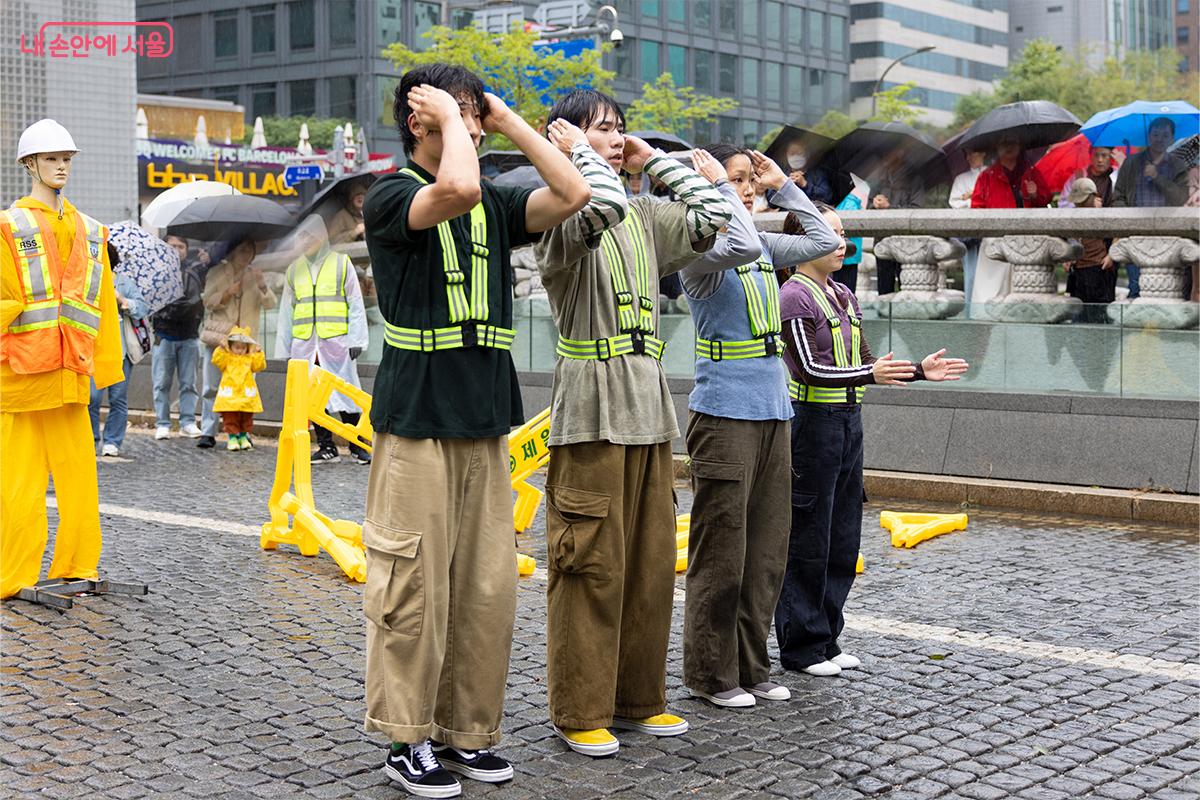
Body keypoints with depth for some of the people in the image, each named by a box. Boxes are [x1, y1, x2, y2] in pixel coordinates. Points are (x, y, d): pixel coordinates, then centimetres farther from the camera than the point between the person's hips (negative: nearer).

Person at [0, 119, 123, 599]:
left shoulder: (90, 233, 16)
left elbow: (103, 304, 16)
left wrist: (106, 365, 12)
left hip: (70, 374, 5)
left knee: (79, 475, 6)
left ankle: (77, 569, 16)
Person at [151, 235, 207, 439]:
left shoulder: (195, 269, 7)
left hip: (189, 335, 2)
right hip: (164, 335, -1)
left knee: (188, 382, 4)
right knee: (162, 383, 2)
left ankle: (188, 422, 9)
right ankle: (162, 424, 7)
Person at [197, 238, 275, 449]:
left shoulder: (255, 276, 14)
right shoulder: (217, 273, 9)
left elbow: (270, 303, 1)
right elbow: (208, 301, 1)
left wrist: (262, 286, -19)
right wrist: (228, 292, -16)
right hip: (217, 337, -1)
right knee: (212, 387, -5)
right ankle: (208, 432, -3)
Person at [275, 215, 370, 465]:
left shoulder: (341, 263, 5)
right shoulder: (294, 271, 16)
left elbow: (356, 304, 3)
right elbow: (286, 312, 18)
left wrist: (356, 339, -6)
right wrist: (284, 349, 12)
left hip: (336, 342, -4)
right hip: (304, 345, 4)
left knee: (345, 394, -4)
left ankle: (357, 445, 5)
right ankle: (326, 447, 12)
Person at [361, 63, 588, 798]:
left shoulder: (496, 206, 13)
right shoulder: (390, 197, -5)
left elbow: (572, 194, -1)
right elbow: (457, 190, -26)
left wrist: (509, 120, 4)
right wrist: (450, 118, -9)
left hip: (487, 419, 6)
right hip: (417, 419, -6)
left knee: (488, 586, 8)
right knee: (414, 585, -2)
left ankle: (468, 732, 20)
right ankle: (410, 740, 11)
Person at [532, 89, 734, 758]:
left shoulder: (645, 217, 14)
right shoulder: (559, 215, -7)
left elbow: (715, 212, 9)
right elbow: (603, 207, -28)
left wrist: (654, 159, 11)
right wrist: (579, 149, -11)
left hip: (648, 403, 7)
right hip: (591, 407, -7)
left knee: (651, 560, 10)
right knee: (592, 564, -3)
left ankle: (638, 697, 22)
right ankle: (580, 711, 7)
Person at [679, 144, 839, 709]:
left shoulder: (764, 248, 15)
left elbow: (822, 240, 16)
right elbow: (740, 245, -28)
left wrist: (782, 186, 14)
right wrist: (721, 186, -14)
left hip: (772, 411, 8)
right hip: (725, 411, -8)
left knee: (767, 550, 11)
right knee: (722, 551, -2)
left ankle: (751, 667, 21)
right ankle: (711, 674, 9)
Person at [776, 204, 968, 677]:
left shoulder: (843, 297, 15)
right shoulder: (794, 297, -11)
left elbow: (866, 366, 17)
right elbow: (809, 369, -21)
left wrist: (920, 370, 7)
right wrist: (870, 376, -33)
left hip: (848, 422, 8)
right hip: (811, 422, -8)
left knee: (842, 540, 12)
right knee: (807, 540, -2)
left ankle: (826, 639, 22)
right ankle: (801, 645, 8)